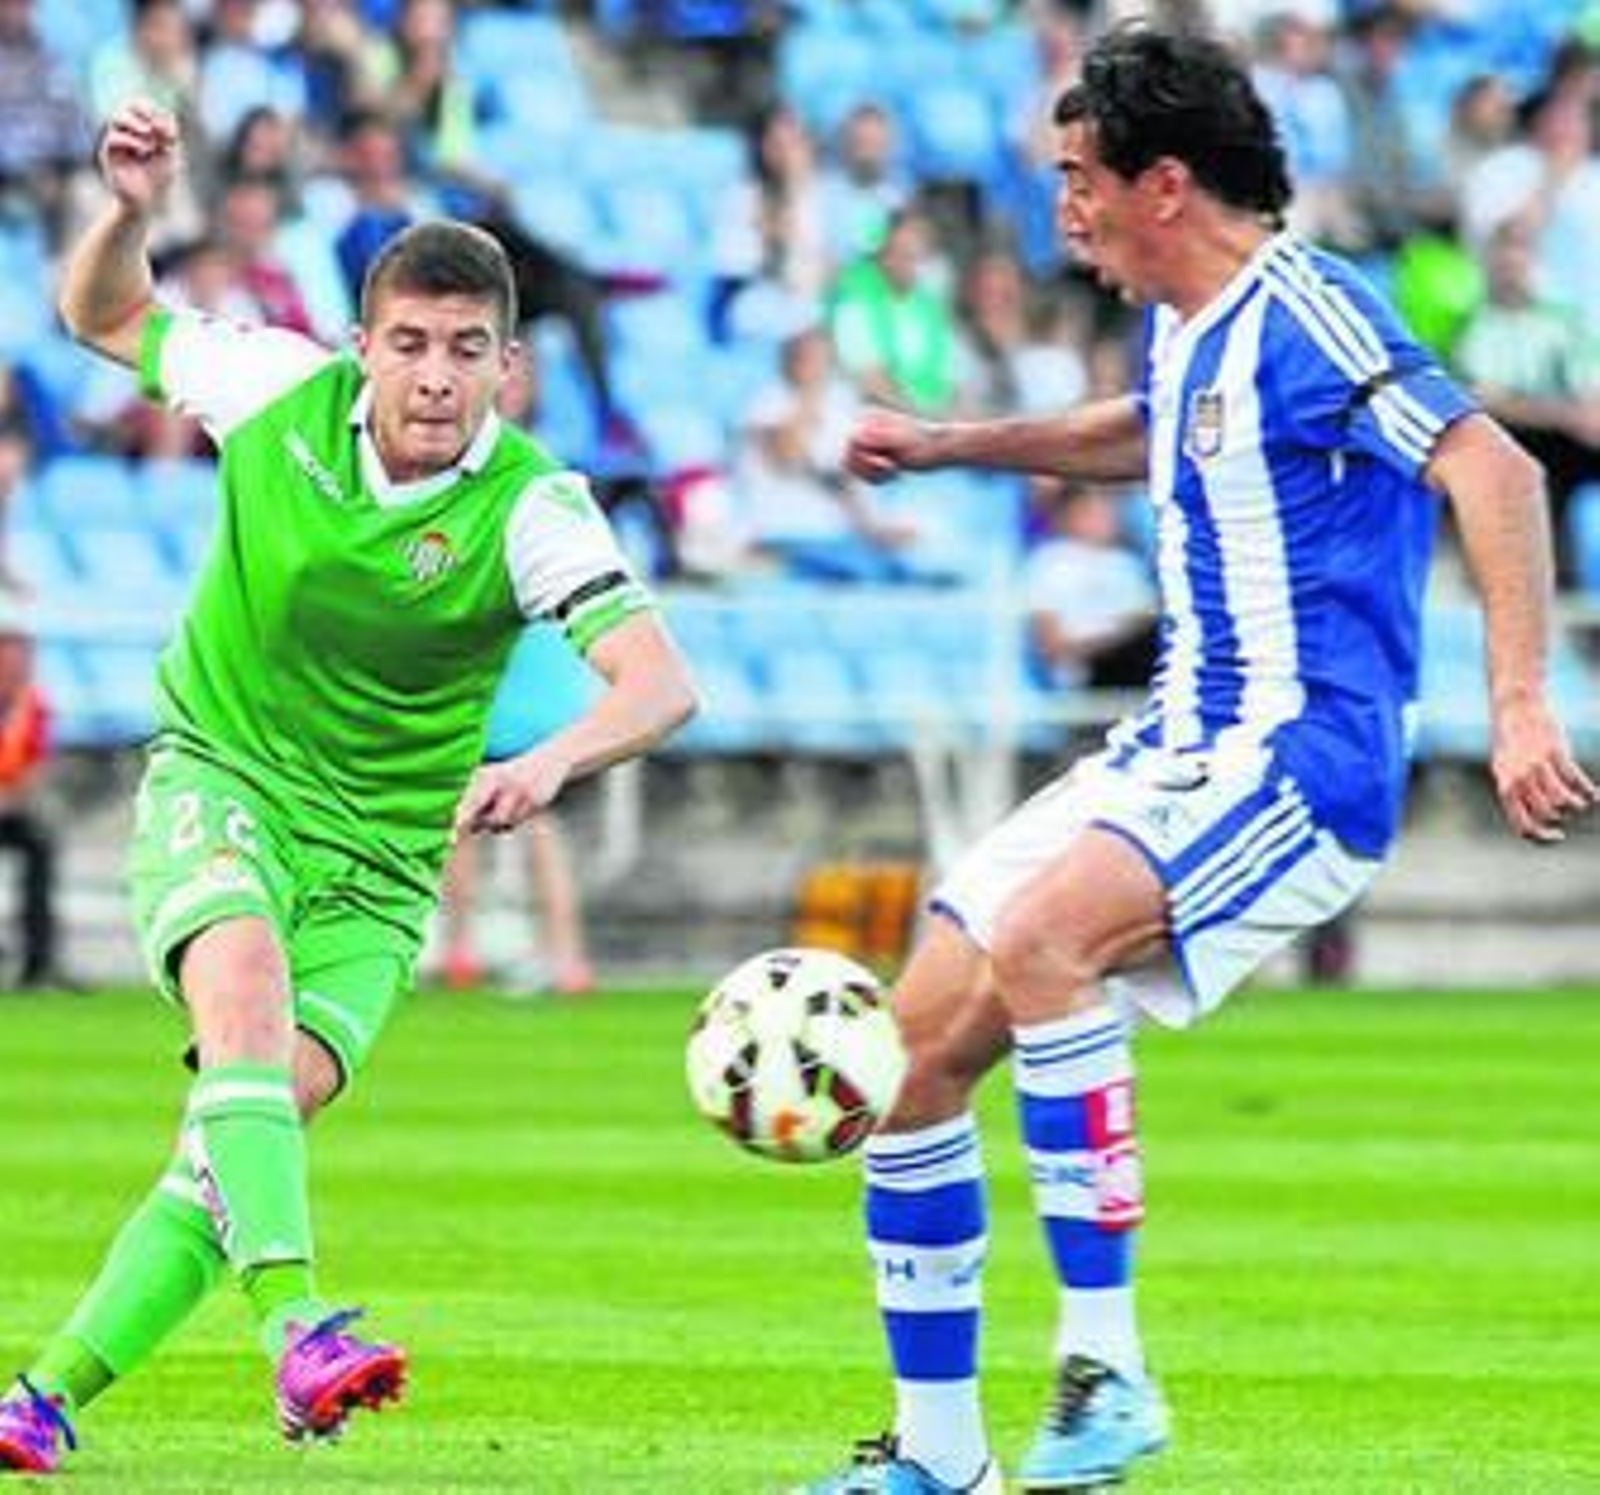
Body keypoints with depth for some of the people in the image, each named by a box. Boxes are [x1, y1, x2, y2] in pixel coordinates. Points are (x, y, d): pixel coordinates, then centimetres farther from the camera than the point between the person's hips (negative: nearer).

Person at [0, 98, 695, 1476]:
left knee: (254, 1124, -12)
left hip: (376, 861, 1)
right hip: (218, 780, -1)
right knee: (243, 979, -32)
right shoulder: (281, 393, -8)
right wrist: (132, 212, -12)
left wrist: (553, 762, -49)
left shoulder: (530, 509, -16)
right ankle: (295, 1327, -45)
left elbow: (660, 681, -29)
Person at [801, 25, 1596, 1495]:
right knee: (914, 1046, 5)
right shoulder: (1188, 329, 13)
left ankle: (1105, 1371, -29)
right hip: (1175, 753, 10)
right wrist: (956, 443, 33)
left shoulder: (1303, 314, -16)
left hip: (1297, 767, -10)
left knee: (1035, 939, -34)